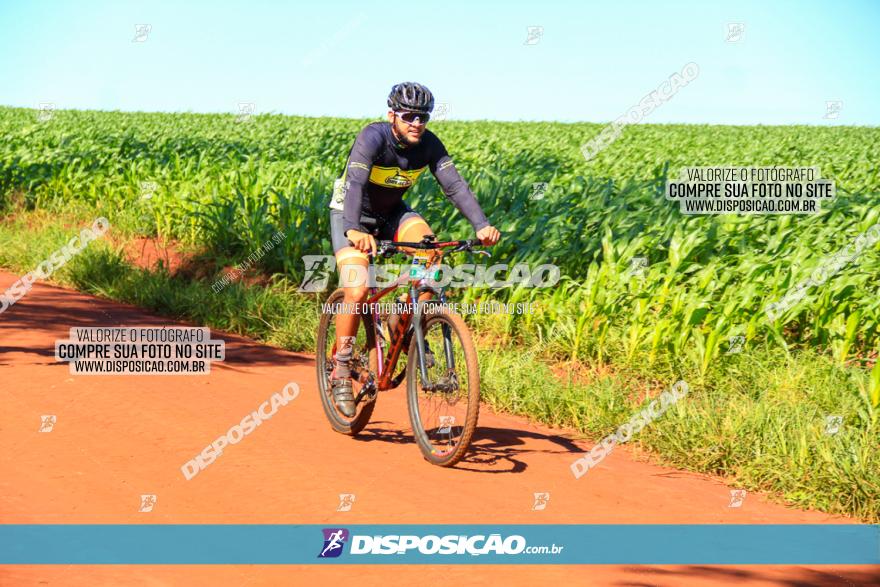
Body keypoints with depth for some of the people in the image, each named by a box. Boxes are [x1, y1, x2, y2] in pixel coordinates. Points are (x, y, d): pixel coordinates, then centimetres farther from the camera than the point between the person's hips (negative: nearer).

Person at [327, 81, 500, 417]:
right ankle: (341, 370, -4)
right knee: (357, 291, -22)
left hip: (391, 213, 4)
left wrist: (481, 225, -39)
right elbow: (355, 183, -41)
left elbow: (454, 185, -23)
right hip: (351, 215, -4)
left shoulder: (429, 145, -15)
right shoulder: (373, 137, -28)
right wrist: (354, 230, -58)